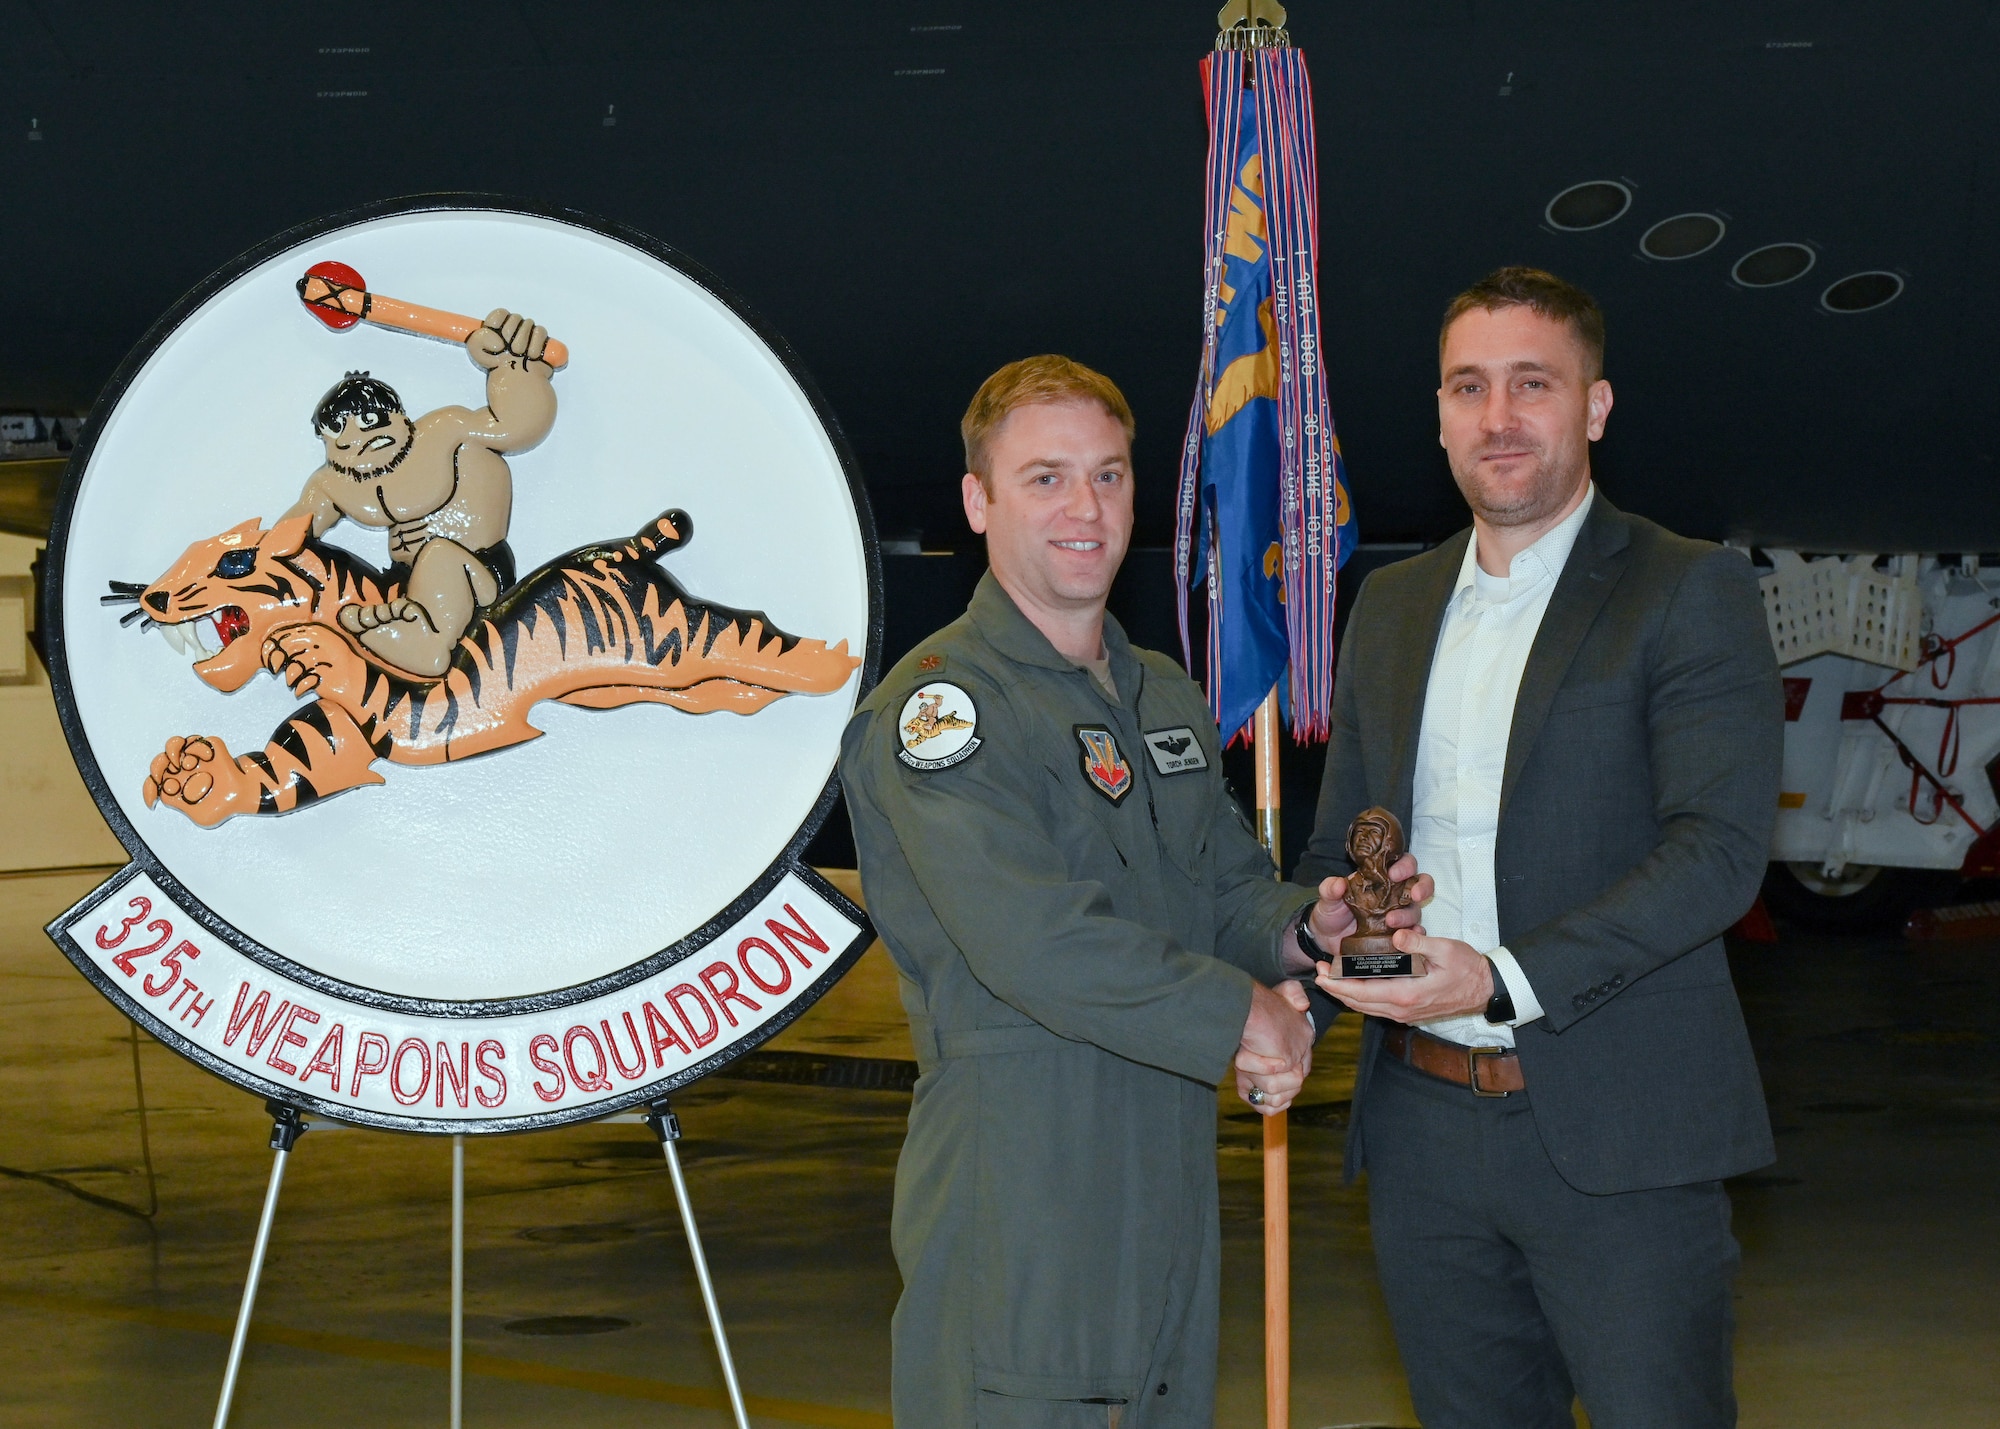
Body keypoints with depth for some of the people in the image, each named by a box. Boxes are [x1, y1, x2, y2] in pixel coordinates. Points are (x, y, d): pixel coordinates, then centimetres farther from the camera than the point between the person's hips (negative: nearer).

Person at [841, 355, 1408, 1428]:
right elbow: (1033, 939, -21)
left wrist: (1302, 929, -1)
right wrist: (1239, 1015, -15)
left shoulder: (1169, 698, 18)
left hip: (1170, 1183, 8)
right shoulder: (937, 704, -11)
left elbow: (1230, 889, 22)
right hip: (1018, 1207, -8)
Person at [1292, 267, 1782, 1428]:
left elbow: (1720, 850, -14)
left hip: (1617, 1134, -5)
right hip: (1424, 1127, 5)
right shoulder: (1392, 606, 16)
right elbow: (1340, 837, 20)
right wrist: (1321, 933, -3)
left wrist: (1503, 978, -23)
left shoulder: (1691, 592, -4)